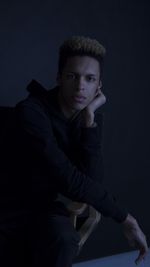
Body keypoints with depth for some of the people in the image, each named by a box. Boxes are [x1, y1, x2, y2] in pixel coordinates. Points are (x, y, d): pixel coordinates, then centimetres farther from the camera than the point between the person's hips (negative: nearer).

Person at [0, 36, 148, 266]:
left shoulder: (92, 117, -3)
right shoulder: (32, 111, -21)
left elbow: (93, 180, -17)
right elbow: (68, 180, -28)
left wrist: (89, 118, -21)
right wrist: (125, 218, -22)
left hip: (45, 206, 4)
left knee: (64, 241, -31)